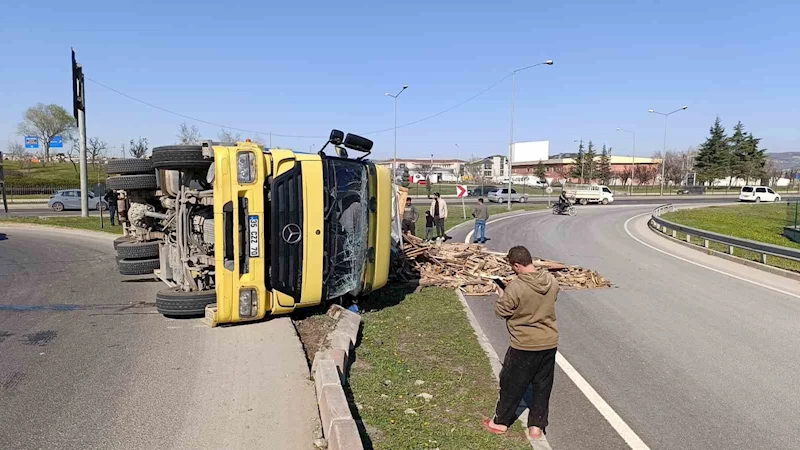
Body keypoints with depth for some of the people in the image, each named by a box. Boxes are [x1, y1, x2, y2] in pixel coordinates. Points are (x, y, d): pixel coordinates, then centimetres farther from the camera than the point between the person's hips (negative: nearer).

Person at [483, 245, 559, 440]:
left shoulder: (515, 287, -24)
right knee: (542, 386, 17)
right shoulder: (552, 281, -5)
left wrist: (501, 296, 8)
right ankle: (536, 426, 28)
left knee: (512, 384, 13)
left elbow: (501, 311, -12)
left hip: (524, 346, -5)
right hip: (549, 343, 5)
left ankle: (501, 422, 29)